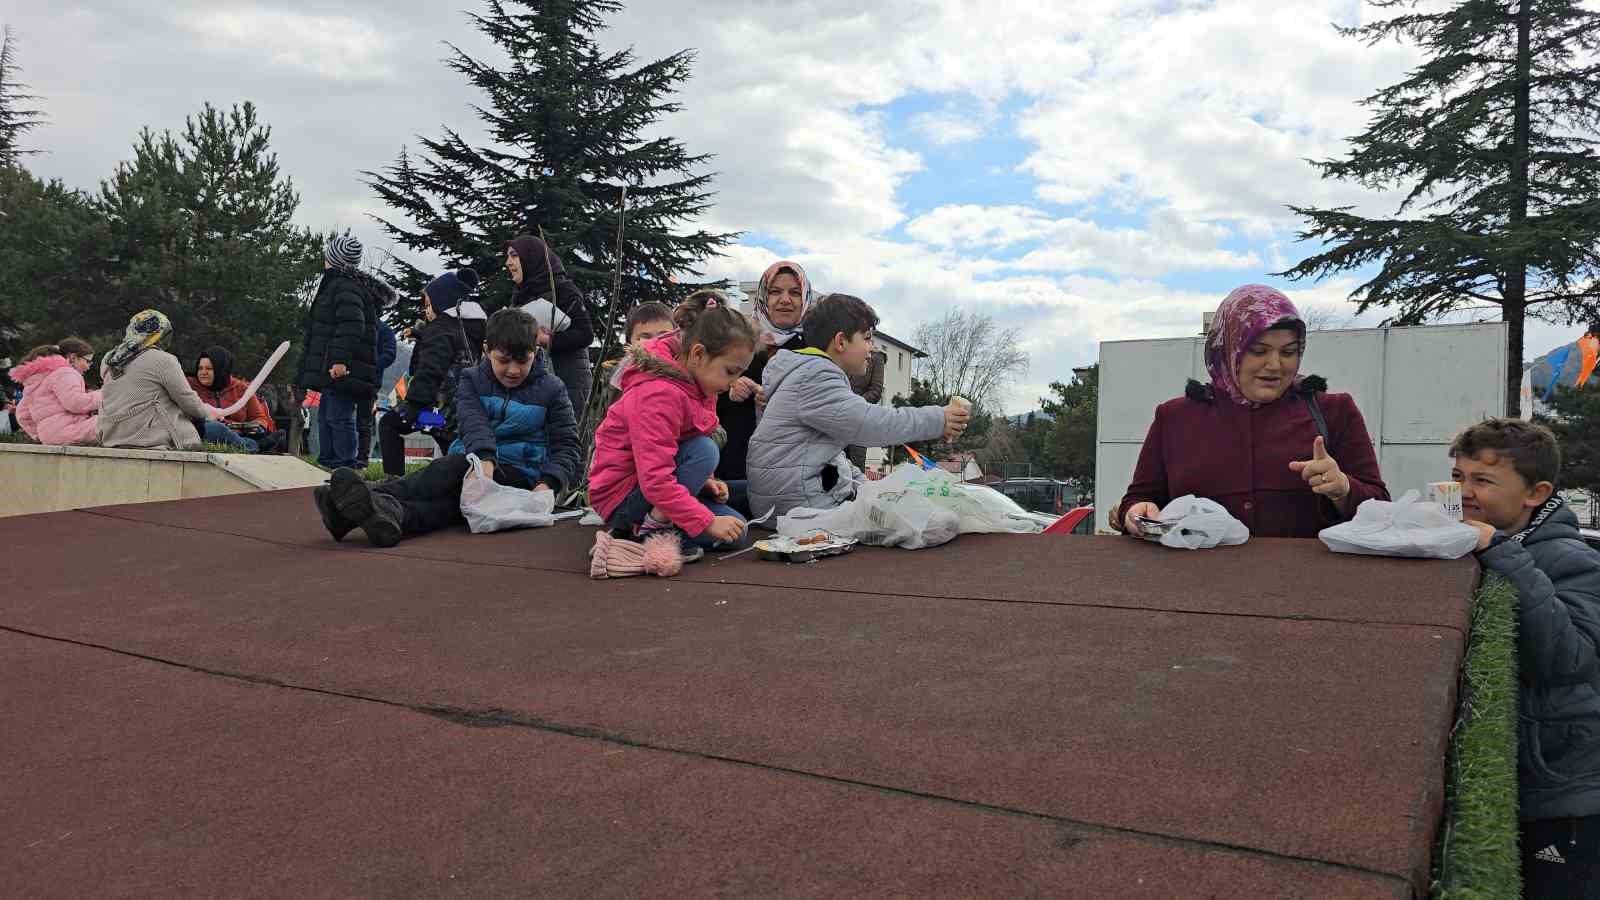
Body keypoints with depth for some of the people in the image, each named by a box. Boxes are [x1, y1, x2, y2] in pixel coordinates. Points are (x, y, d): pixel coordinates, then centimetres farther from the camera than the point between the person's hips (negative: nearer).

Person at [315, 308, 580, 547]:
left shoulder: (551, 389, 2)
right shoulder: (472, 380, 7)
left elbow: (566, 446, -1)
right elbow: (474, 421, -13)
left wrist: (547, 484, -22)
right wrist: (485, 458, -35)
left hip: (520, 474, -3)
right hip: (479, 461, 3)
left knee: (454, 467, -33)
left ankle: (380, 502, -53)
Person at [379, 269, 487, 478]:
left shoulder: (440, 330, -8)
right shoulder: (472, 329, 18)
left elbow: (430, 370, -19)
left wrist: (414, 403, -21)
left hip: (442, 402, -8)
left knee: (389, 424, 3)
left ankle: (394, 478, -5)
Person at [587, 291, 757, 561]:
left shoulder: (697, 385, 4)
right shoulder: (659, 395, -28)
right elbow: (655, 481, -33)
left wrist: (703, 481, 1)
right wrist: (708, 522, -31)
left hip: (656, 485, 10)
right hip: (620, 495, -10)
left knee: (735, 534, -3)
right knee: (704, 450, -28)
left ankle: (636, 528, 3)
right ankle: (652, 531, -19)